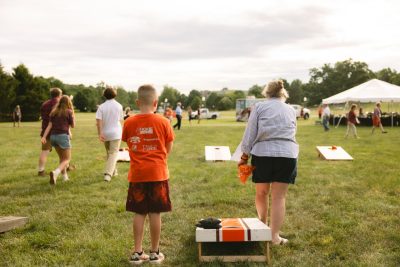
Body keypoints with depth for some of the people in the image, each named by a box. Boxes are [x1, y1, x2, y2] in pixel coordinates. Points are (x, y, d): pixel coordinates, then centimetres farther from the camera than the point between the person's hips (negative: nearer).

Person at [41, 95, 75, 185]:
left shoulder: (54, 112, 13)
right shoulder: (69, 112, -2)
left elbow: (49, 125, 5)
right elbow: (72, 125, 6)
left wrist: (44, 137, -1)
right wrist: (72, 114, 14)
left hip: (53, 136, 6)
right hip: (63, 136, -6)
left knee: (62, 158, 21)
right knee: (67, 159, -1)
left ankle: (65, 176, 24)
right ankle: (55, 172, -26)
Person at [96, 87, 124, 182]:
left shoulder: (101, 107, -3)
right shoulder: (119, 106, -2)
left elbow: (98, 121, -14)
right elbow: (121, 119, 7)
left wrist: (100, 134, -15)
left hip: (105, 133, 2)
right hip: (116, 133, -2)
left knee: (109, 153, 19)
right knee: (113, 153, -4)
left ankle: (113, 171, 32)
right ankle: (108, 174, -19)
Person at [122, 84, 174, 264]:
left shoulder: (129, 123, -4)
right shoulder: (163, 122, -7)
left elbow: (128, 144, 8)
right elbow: (169, 148, 2)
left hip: (137, 173, 2)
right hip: (157, 173, -1)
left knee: (139, 213, 10)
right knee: (155, 213, 6)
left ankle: (137, 252, 15)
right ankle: (154, 253, 15)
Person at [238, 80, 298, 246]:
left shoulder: (259, 107, 4)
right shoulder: (291, 110, 14)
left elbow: (250, 134, 0)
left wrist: (244, 156, 6)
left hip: (262, 154, -1)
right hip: (287, 155, 1)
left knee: (261, 193, 19)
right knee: (279, 197, 4)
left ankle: (262, 225, 38)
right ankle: (274, 236, 4)